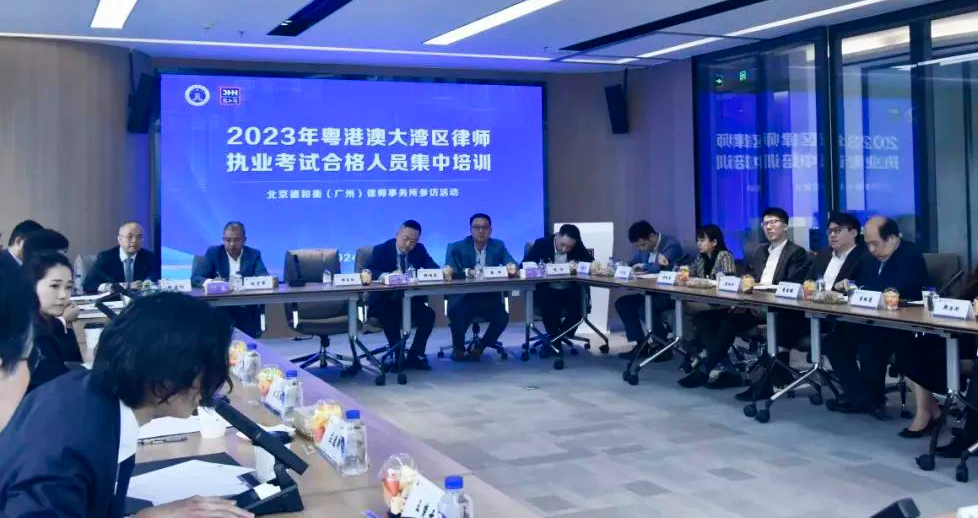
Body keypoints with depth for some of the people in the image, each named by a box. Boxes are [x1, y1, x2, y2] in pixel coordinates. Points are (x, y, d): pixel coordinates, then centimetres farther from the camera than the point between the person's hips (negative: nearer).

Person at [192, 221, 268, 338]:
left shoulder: (254, 255, 10)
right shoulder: (213, 253, 7)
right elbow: (195, 278, -2)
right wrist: (208, 282, -25)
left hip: (246, 311, 1)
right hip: (219, 308, -1)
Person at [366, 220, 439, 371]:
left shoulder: (419, 250, 6)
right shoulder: (381, 250, -5)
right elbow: (368, 271, -18)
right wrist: (387, 276, -38)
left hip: (411, 300, 4)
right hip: (385, 301, -3)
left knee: (429, 315, -21)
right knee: (391, 317, -34)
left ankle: (414, 356, -10)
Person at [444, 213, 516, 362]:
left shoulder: (498, 246, 7)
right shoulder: (457, 248, -1)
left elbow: (513, 266, -2)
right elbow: (449, 272, -14)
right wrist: (465, 272, -34)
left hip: (489, 297, 2)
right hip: (463, 297, -2)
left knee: (502, 318, -24)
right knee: (457, 315, -31)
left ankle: (480, 347, 5)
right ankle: (458, 348, 2)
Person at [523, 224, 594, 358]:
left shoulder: (578, 246, 0)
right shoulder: (541, 244, -6)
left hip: (570, 291, 2)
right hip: (547, 290, -2)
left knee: (578, 311, -25)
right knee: (548, 305, -34)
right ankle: (555, 340, -6)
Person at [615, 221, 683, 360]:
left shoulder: (671, 244, -17)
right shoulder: (645, 248, 8)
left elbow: (659, 267, -30)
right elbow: (631, 264, 16)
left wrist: (642, 266, -13)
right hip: (653, 292, 9)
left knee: (645, 309, -31)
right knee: (621, 303, -4)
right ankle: (641, 344, -2)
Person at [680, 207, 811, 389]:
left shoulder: (797, 253, 1)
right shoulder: (760, 252, 24)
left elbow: (792, 288, -11)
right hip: (752, 304, 8)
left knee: (730, 320, -32)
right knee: (703, 316, -12)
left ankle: (705, 369, -20)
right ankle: (725, 368, -22)